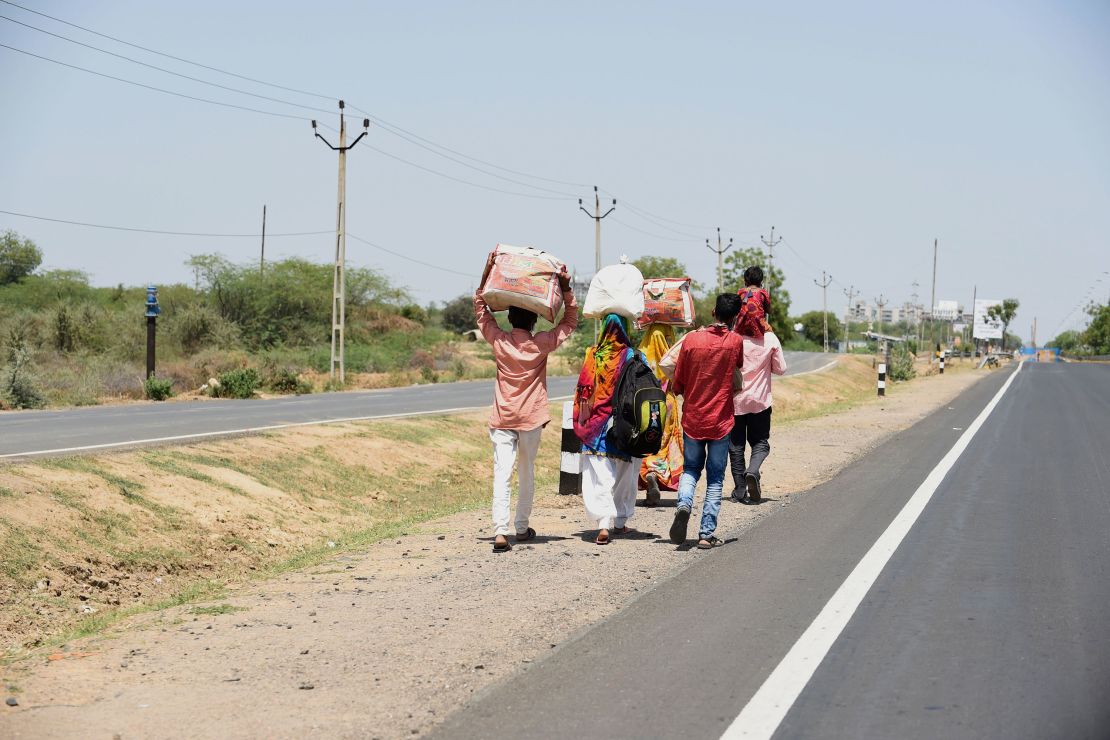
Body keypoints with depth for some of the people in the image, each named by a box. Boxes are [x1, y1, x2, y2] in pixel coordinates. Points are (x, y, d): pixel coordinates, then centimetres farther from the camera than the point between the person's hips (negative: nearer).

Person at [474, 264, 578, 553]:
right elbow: (570, 322, 7)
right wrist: (566, 290, -2)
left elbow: (480, 307, 8)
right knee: (527, 474, 16)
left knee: (502, 475, -9)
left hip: (502, 419, 0)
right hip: (531, 419, 0)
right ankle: (522, 527, 25)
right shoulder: (541, 344, -7)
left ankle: (500, 530, -22)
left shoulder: (499, 340, -5)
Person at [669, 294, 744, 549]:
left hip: (691, 419, 1)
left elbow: (677, 384, 1)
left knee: (691, 468, 19)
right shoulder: (735, 341, -8)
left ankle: (684, 503, -10)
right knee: (715, 478, 9)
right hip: (720, 421, -1)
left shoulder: (691, 339, -6)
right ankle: (706, 534, 3)